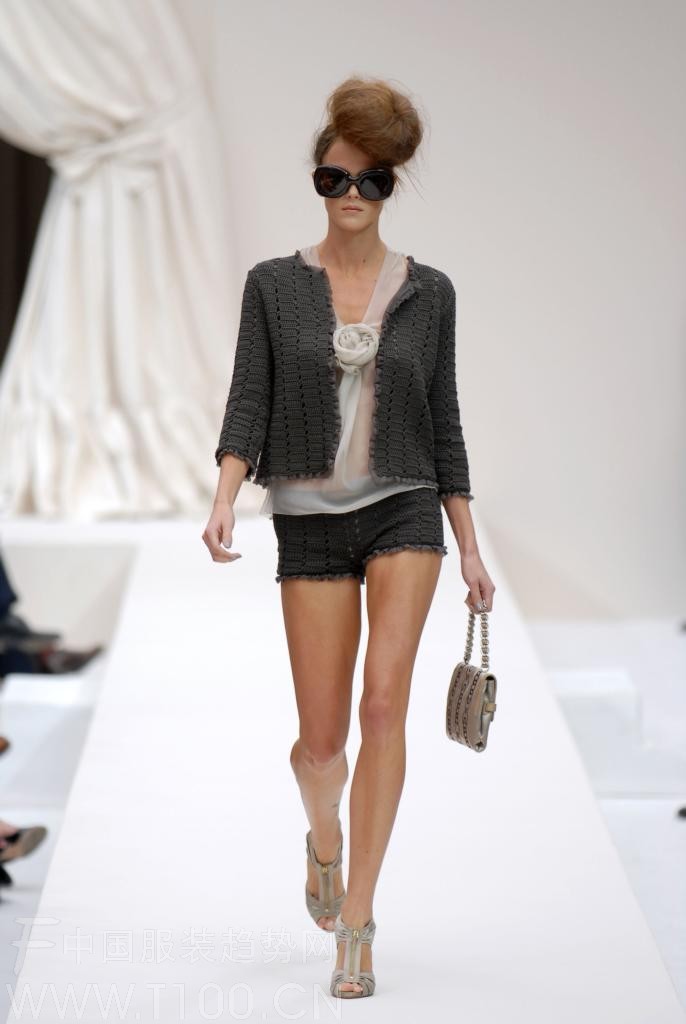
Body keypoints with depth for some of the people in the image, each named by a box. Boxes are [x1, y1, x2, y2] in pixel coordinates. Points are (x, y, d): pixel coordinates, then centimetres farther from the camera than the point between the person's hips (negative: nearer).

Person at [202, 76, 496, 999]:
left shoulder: (428, 292, 5)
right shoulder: (274, 286, 2)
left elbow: (443, 426, 9)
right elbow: (247, 407, -4)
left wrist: (470, 546, 8)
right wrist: (224, 500, -22)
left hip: (404, 510, 0)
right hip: (311, 521, 0)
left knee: (385, 701, -18)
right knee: (322, 737, 1)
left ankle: (356, 921, -11)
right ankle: (324, 836, 38)